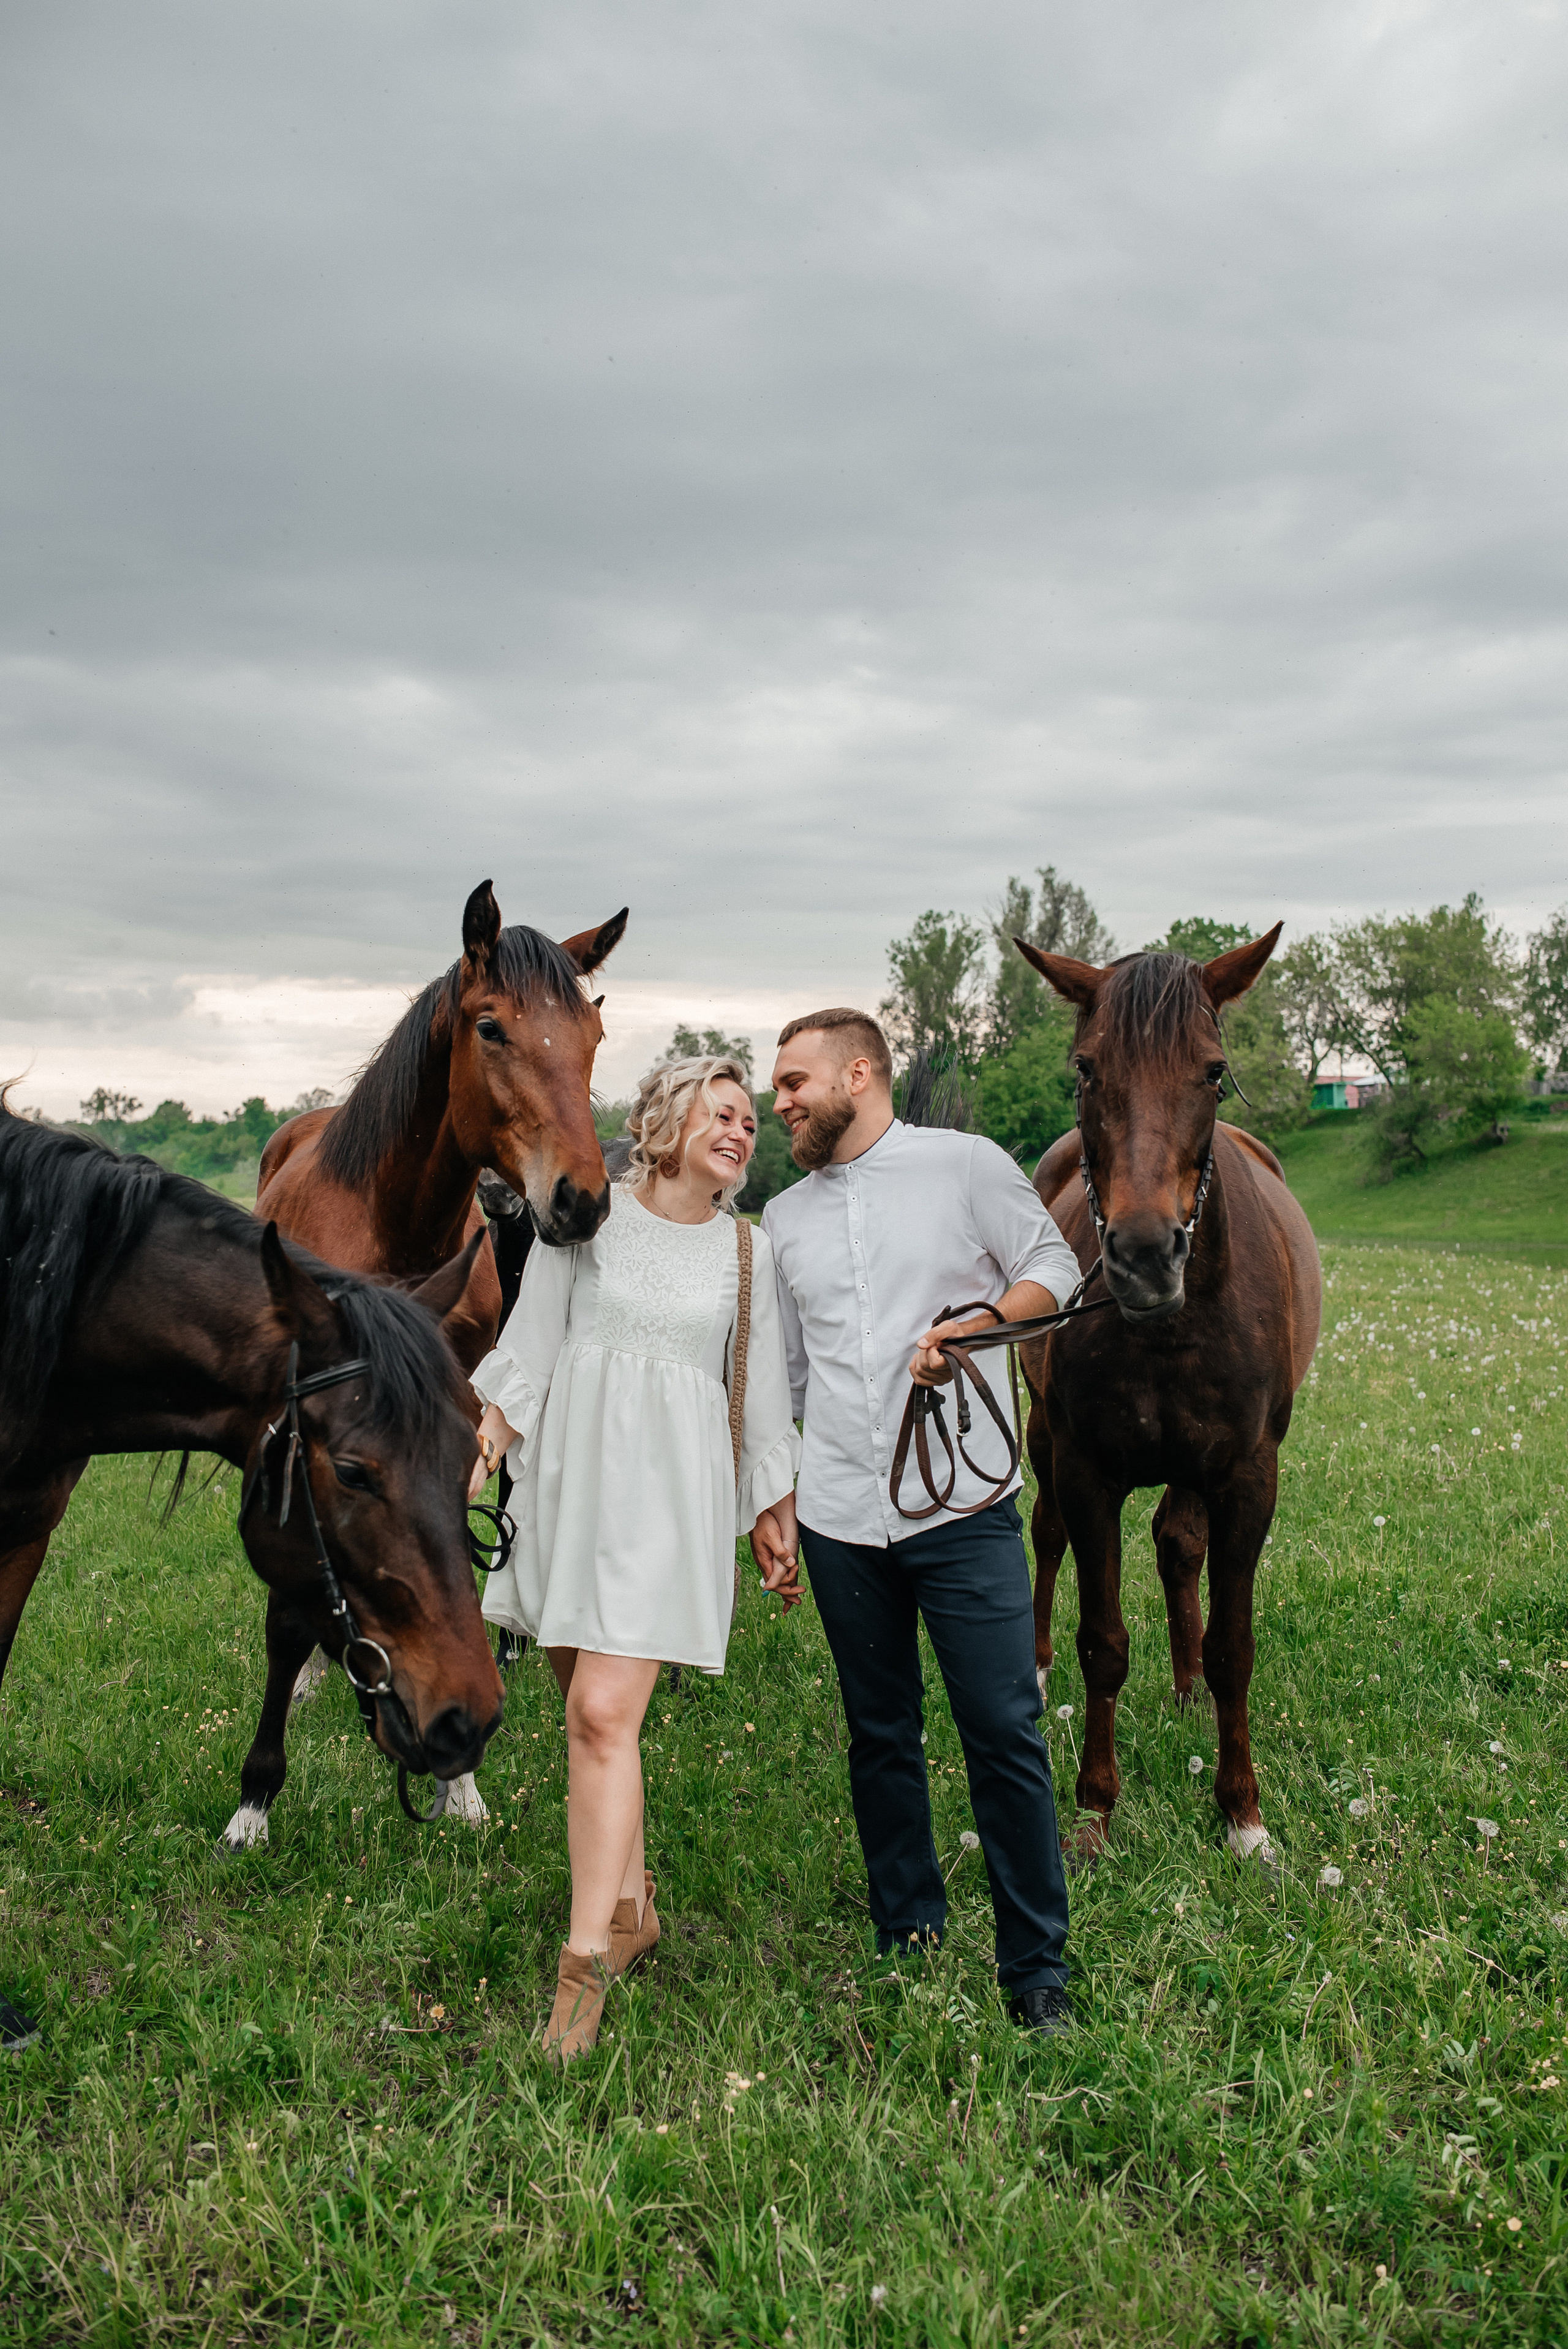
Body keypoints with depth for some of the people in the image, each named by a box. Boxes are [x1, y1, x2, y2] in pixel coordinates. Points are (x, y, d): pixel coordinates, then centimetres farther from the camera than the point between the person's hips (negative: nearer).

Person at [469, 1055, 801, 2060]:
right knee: (588, 1712, 10)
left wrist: (780, 1515, 11)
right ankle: (632, 1908, 29)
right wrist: (476, 1458, -2)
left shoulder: (749, 1250, 5)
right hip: (569, 1478, 2)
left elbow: (763, 1396, 10)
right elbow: (527, 1353, 5)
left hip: (669, 1491, -2)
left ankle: (585, 1958, -1)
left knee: (603, 1715, -10)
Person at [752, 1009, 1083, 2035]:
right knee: (881, 1736, 13)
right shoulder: (783, 1218, 13)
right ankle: (906, 1938, 28)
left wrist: (971, 1324, -17)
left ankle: (1038, 1967, 10)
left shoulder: (968, 1164, 1)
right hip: (841, 1518, 4)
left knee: (1007, 1732, -3)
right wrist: (767, 1501, 13)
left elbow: (1055, 1271, 1)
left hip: (963, 1504, -4)